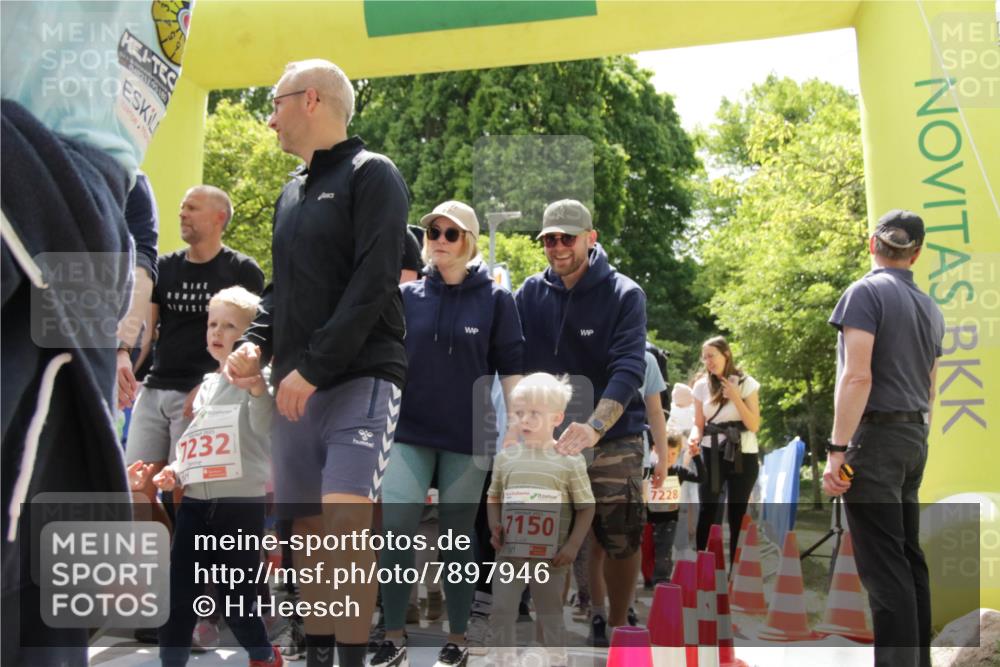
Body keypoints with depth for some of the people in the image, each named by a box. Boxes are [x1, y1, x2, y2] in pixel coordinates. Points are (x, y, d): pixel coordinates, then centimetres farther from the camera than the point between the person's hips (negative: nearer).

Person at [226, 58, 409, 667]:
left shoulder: (372, 175, -3)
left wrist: (314, 367, -18)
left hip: (361, 378, -7)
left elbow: (373, 285, -13)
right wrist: (256, 341, 4)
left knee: (346, 519, -19)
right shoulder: (292, 191, 20)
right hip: (296, 386, 7)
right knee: (307, 527, 8)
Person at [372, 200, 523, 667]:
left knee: (456, 538, 7)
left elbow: (510, 368, -1)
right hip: (411, 432, 2)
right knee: (394, 531, -7)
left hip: (468, 437, -2)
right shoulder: (407, 295, 5)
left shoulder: (495, 299, -2)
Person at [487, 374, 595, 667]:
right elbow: (493, 497, 13)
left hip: (551, 557, -2)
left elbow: (586, 507, -2)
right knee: (501, 613, 5)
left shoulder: (570, 460, -7)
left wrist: (573, 546, -10)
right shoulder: (505, 457, 1)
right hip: (509, 554, 2)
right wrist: (494, 527, -3)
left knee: (551, 616, 12)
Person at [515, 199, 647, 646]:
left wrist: (595, 427, -36)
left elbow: (628, 370, -20)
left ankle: (618, 626, 16)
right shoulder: (530, 293, 1)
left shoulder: (624, 295, -8)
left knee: (621, 539, -6)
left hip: (614, 437, -2)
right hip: (553, 436, 3)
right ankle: (593, 613, 30)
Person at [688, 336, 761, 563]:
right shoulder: (702, 385, 3)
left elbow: (754, 425, -7)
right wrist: (694, 437, -14)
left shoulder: (746, 383, -3)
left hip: (743, 455, -1)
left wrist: (736, 397, -18)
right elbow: (699, 424, 8)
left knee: (736, 513, 2)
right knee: (707, 510, -5)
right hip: (712, 454, 1)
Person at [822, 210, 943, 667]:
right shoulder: (930, 308, 14)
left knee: (883, 565, -7)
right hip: (915, 438, 8)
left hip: (876, 436, -8)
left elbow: (857, 377, -20)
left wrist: (837, 450, -20)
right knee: (908, 557, 15)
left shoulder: (865, 292, -10)